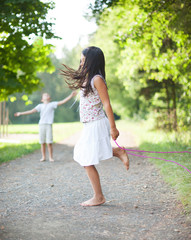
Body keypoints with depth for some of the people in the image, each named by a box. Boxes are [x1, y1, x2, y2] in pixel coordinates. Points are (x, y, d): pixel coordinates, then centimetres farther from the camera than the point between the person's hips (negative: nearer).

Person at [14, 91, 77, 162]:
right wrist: (20, 113, 4)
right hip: (41, 125, 2)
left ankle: (51, 157, 8)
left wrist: (71, 96, -6)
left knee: (49, 143, -5)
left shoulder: (52, 104, 8)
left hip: (49, 125, -2)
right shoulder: (40, 106, 12)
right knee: (42, 143, 5)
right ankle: (43, 157, 16)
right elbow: (31, 111, 9)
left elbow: (62, 102, 2)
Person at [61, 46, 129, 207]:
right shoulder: (87, 79, 12)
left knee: (88, 162, -4)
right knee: (84, 157, 16)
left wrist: (113, 128, -19)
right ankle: (118, 152, 18)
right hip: (89, 126, 10)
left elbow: (107, 104, -18)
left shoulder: (97, 79, -15)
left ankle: (99, 197, 8)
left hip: (96, 125, -10)